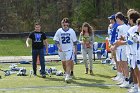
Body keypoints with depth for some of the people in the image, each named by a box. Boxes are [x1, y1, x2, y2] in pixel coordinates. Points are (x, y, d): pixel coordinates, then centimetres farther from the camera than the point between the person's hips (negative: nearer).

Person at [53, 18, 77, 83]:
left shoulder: (71, 31, -3)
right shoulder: (59, 31, -3)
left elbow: (75, 41, 5)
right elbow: (56, 40, 0)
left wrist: (75, 49, 6)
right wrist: (59, 47, -15)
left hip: (70, 49, -2)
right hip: (62, 50, 2)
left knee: (69, 62, -14)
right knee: (63, 63, 13)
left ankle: (68, 76, -19)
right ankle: (66, 73, 34)